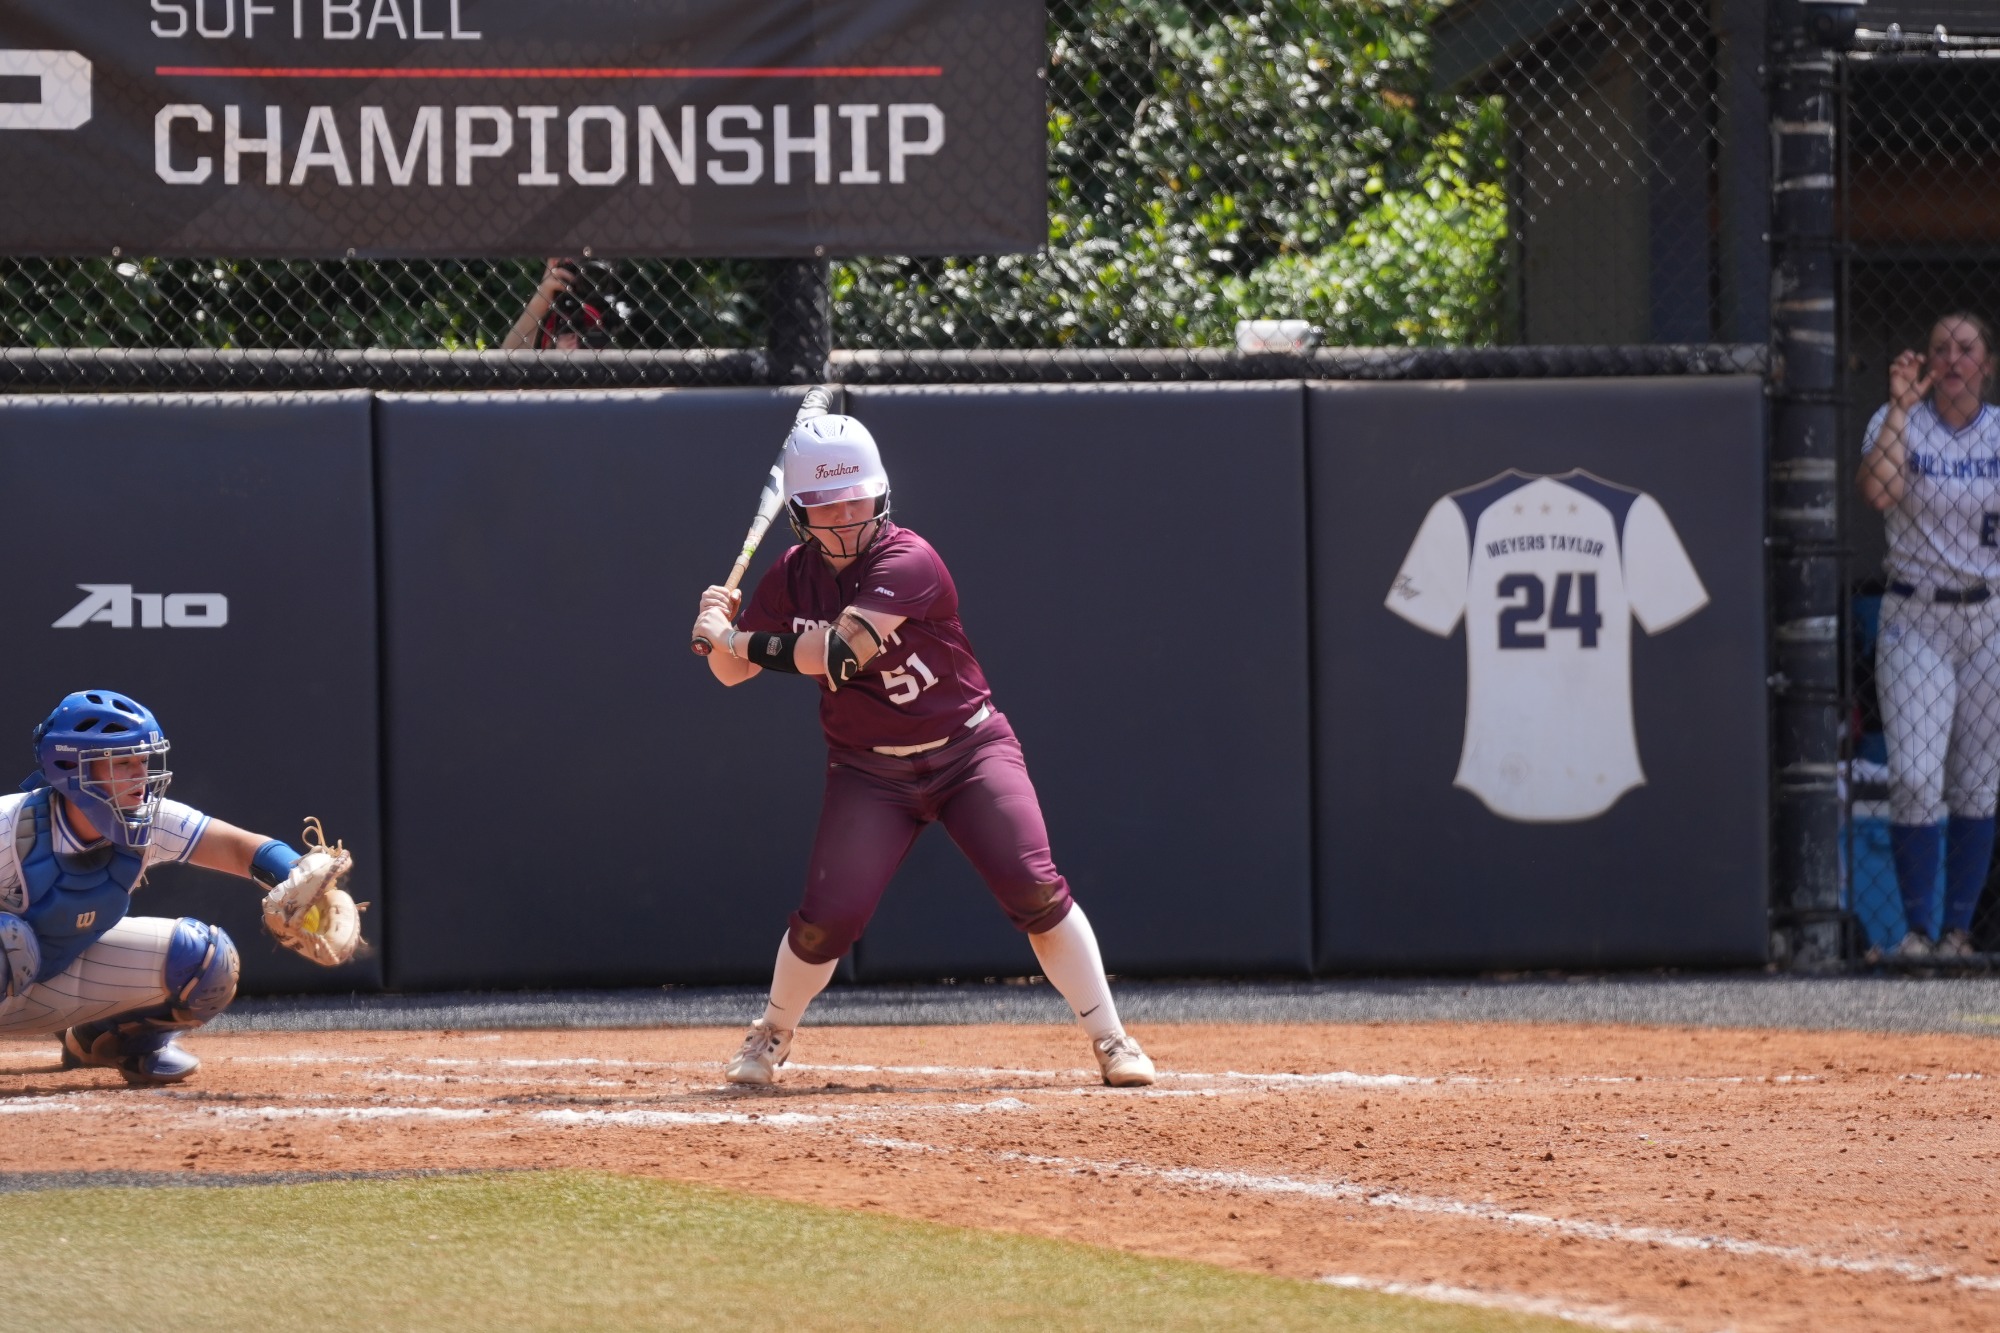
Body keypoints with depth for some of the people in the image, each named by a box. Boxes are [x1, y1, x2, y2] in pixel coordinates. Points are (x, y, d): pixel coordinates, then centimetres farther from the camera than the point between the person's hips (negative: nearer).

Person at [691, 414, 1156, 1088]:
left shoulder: (907, 562, -20)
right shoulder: (793, 576, -1)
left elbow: (837, 651, -31)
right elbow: (732, 671, 4)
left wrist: (734, 638, -24)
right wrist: (722, 631, -17)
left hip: (969, 749, -3)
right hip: (868, 771, 3)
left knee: (1035, 889, -17)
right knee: (828, 916, -10)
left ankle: (1111, 1041, -5)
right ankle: (771, 1037, 17)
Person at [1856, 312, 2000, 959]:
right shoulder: (1897, 423, -2)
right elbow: (1878, 491, -21)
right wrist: (1902, 405, -20)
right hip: (1914, 618, -2)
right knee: (1916, 779, -11)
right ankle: (1917, 928, -2)